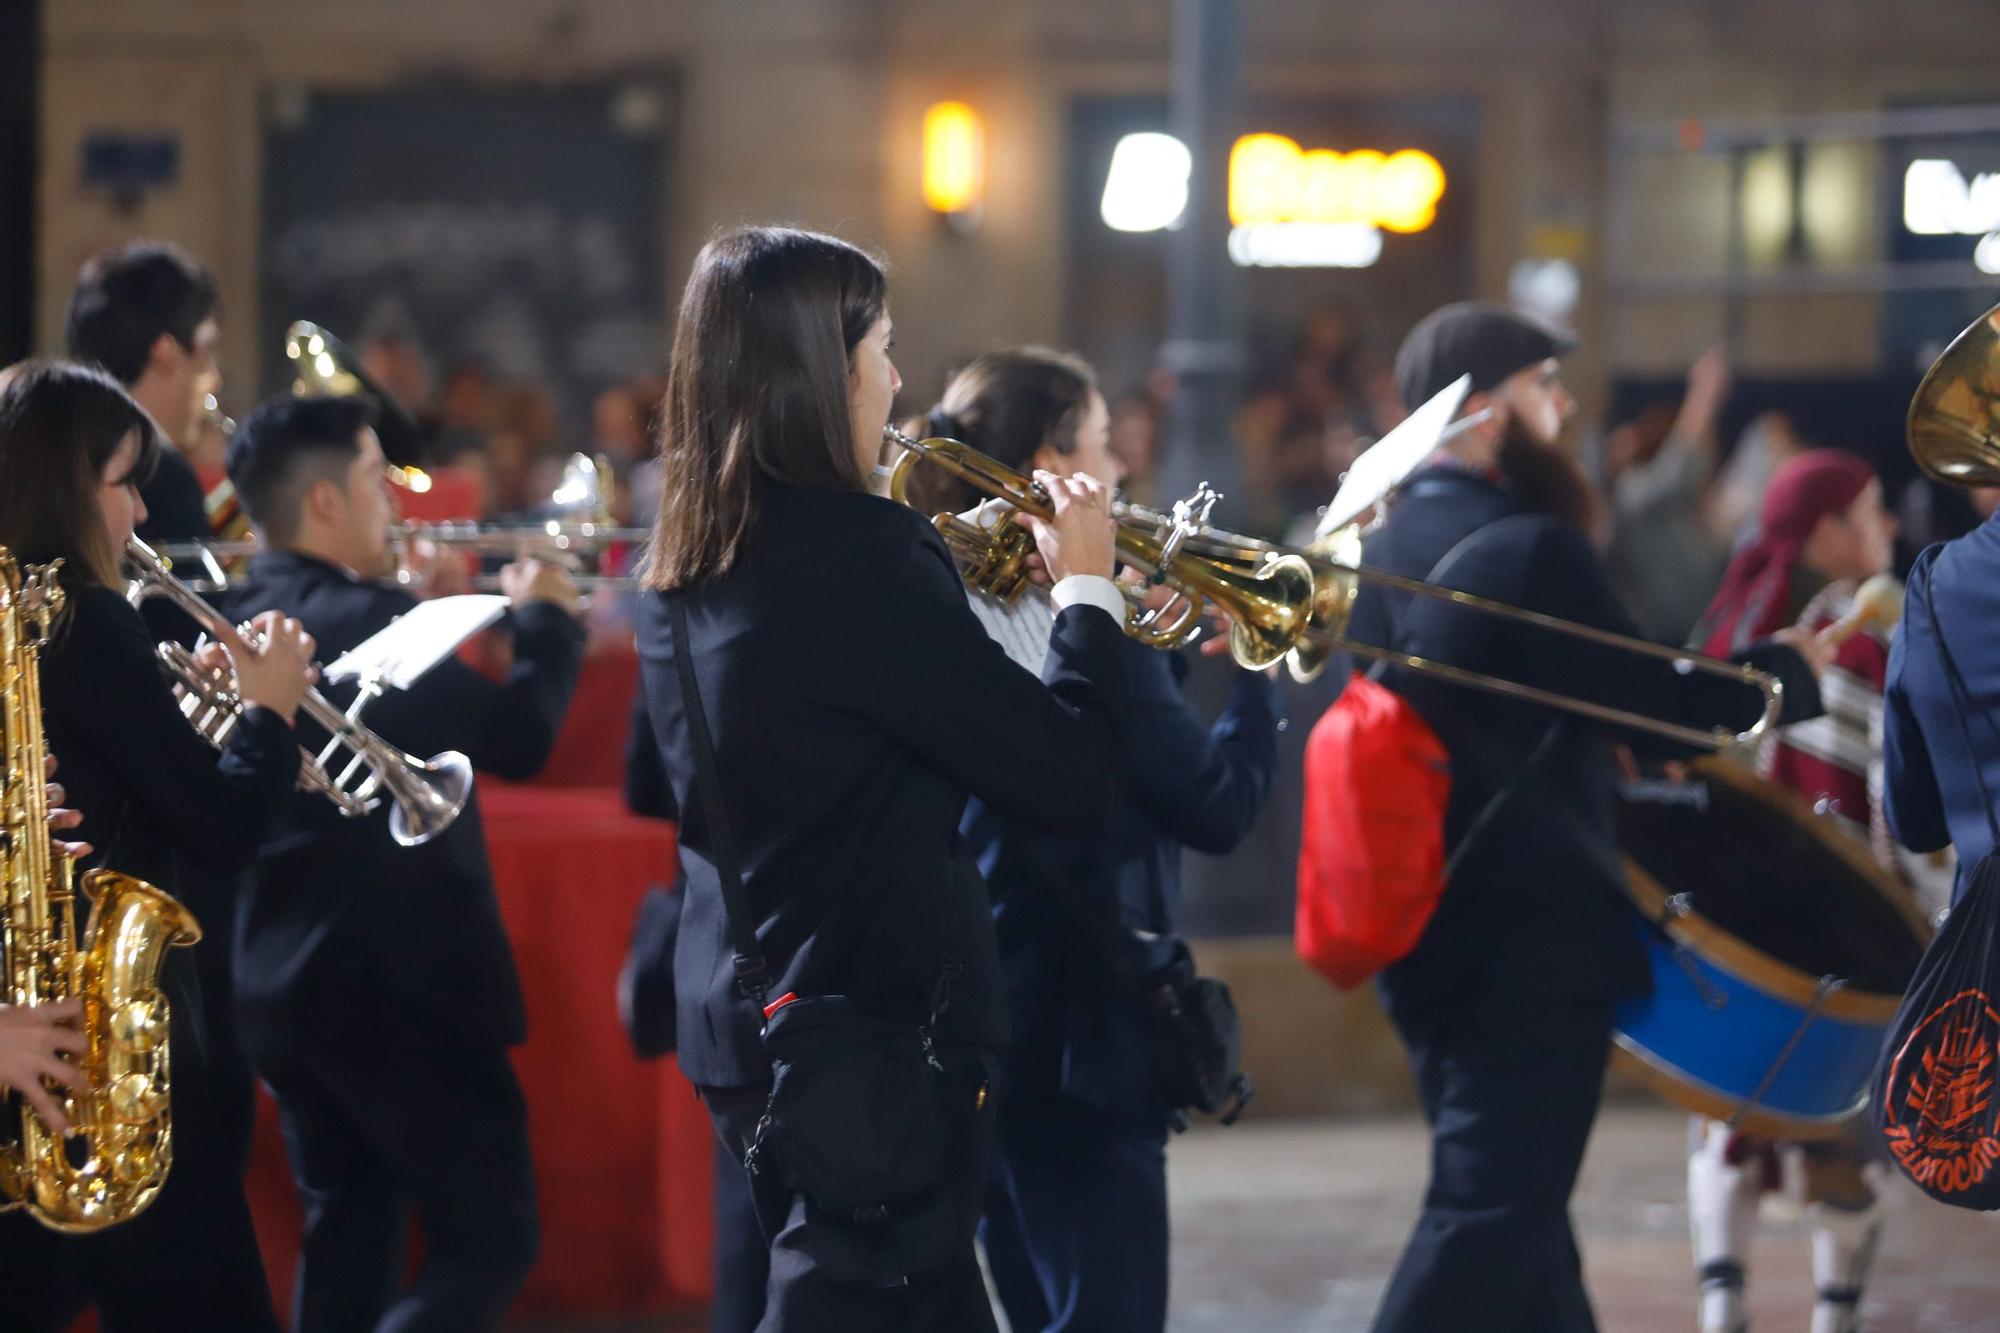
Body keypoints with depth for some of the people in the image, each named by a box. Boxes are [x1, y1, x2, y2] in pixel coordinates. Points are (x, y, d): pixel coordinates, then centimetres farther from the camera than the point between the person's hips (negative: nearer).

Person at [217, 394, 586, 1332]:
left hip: (281, 981, 9)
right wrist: (548, 619, -3)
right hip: (400, 981, -9)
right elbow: (519, 737, -18)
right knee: (487, 1238, -4)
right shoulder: (366, 620, -19)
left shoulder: (238, 623, 7)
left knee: (347, 1237, 17)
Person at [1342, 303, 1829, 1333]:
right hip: (1530, 938, -9)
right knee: (1492, 1216, -7)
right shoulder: (1528, 550, -18)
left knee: (1507, 1206, 16)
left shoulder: (1380, 548, 9)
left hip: (1426, 928, 9)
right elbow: (1661, 707, -13)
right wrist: (1791, 669, 2)